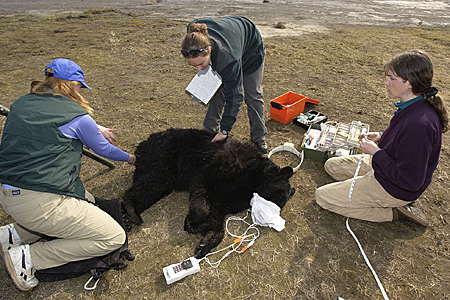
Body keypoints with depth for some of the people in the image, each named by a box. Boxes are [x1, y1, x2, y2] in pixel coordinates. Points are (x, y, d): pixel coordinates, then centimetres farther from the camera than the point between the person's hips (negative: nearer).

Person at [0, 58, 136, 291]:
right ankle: (27, 257, -2)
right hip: (38, 203, -9)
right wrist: (129, 158, 25)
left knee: (87, 202, 27)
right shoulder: (76, 115, -10)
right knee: (114, 238, -4)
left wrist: (95, 130, 32)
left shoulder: (21, 104, 11)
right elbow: (104, 150, 5)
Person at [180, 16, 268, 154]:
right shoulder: (193, 34, -33)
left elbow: (234, 96, -39)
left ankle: (259, 137, 12)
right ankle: (210, 130, 13)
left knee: (252, 95, -2)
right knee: (217, 91, 1)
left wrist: (225, 130, -35)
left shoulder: (228, 58, -48)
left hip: (250, 49, -5)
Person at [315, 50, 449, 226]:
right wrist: (382, 137, 1)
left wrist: (377, 152, -22)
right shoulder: (415, 107, -5)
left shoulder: (419, 124, -35)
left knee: (322, 196, -8)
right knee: (331, 165, 19)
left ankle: (393, 212, -1)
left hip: (395, 189, -10)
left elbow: (409, 180, -30)